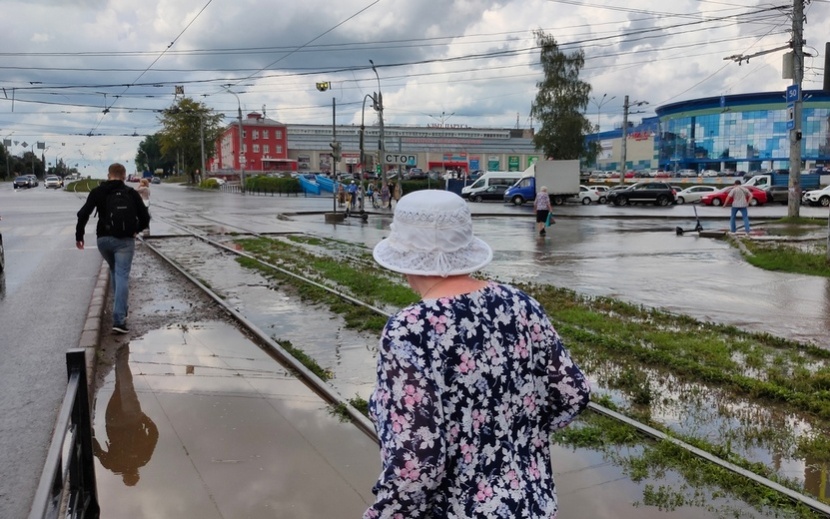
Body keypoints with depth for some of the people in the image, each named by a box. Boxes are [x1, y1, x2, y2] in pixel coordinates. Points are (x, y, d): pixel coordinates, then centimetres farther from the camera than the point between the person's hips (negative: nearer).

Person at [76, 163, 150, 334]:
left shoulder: (98, 192, 6)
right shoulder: (131, 193, 4)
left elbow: (84, 214, -4)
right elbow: (145, 217, 6)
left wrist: (79, 235, 5)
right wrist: (136, 230, 25)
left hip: (103, 239, 2)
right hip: (125, 240, -2)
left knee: (114, 271, 26)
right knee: (122, 276, -6)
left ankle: (121, 308, 33)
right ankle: (119, 320, -16)